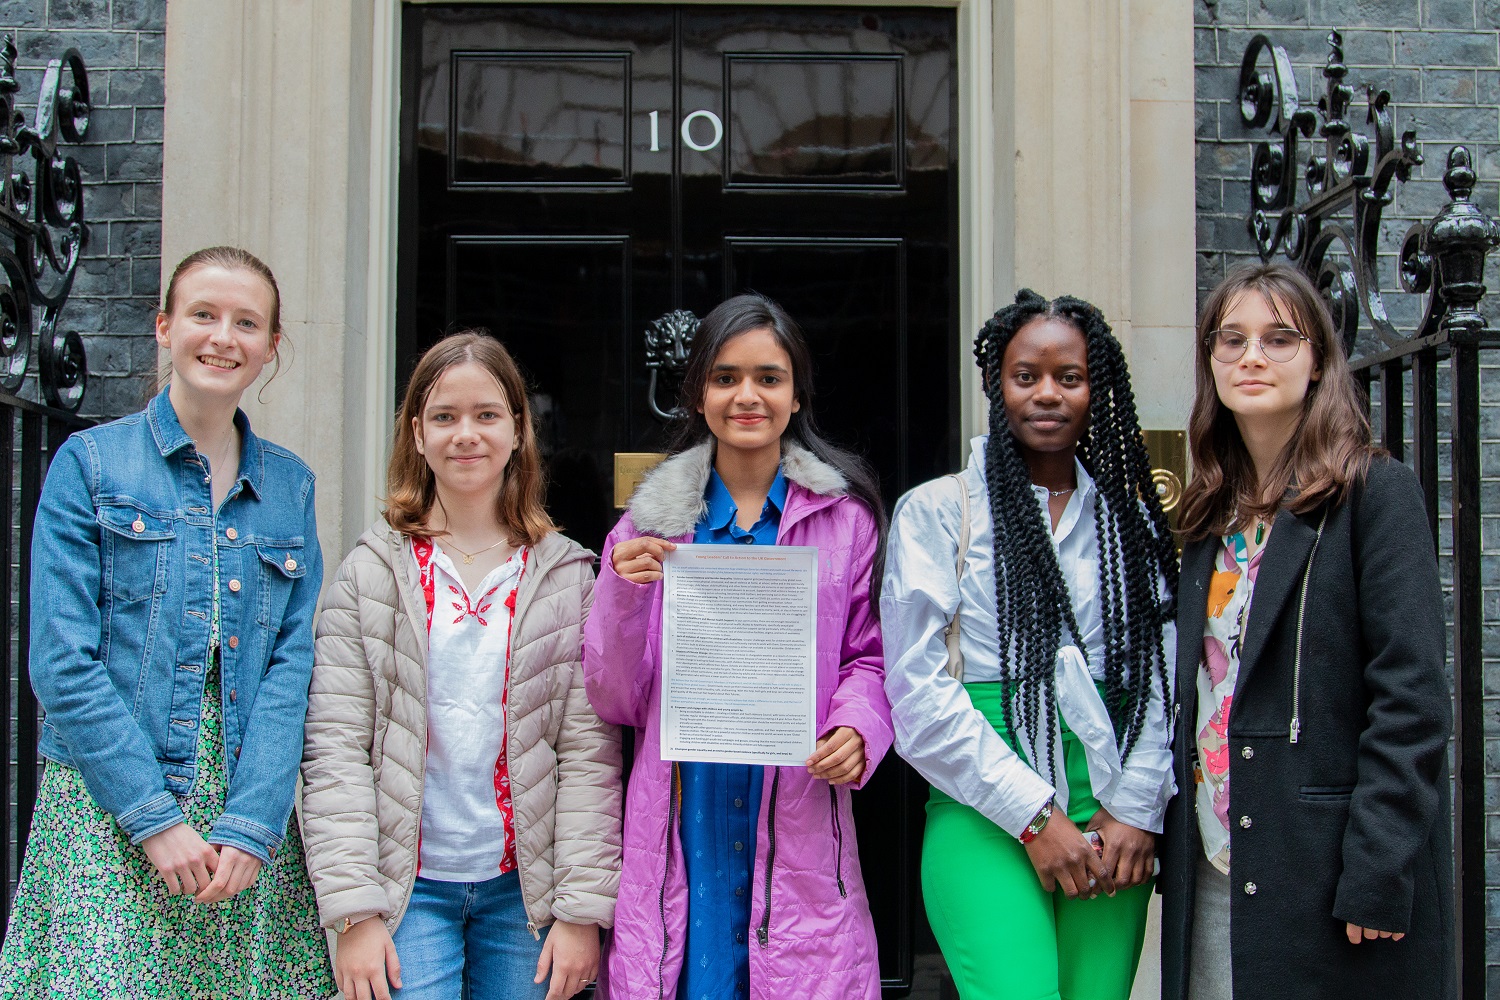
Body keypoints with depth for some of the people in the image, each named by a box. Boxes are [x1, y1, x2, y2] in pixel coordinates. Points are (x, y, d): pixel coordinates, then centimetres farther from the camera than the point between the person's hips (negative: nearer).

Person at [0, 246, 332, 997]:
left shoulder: (290, 486, 11)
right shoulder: (90, 464, 1)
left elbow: (294, 662, 3)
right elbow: (62, 662, -6)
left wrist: (250, 825, -10)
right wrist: (156, 818, -13)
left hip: (252, 821, 3)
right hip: (110, 815, -3)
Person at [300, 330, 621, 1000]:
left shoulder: (566, 576, 2)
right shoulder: (371, 573, 1)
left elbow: (590, 751, -1)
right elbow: (335, 749, -3)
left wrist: (583, 908, -6)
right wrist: (353, 909, -10)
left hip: (524, 889, 1)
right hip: (409, 886, -1)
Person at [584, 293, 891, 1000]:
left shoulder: (843, 516, 5)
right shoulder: (652, 522, 6)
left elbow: (868, 656, 9)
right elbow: (614, 700, 5)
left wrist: (856, 730, -12)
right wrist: (623, 594, -11)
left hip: (797, 827, 0)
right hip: (682, 831, 0)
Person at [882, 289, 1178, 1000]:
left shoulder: (1131, 519, 13)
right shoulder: (936, 512, 1)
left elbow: (1160, 675, 10)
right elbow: (919, 694, -5)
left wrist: (1137, 808, -3)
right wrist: (1033, 814, -9)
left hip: (1114, 823, 4)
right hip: (985, 820, -3)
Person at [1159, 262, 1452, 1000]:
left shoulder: (1376, 493, -5)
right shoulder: (1212, 514, 13)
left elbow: (1412, 697, -12)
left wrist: (1378, 873, -18)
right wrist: (1172, 845, 7)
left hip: (1329, 874, -6)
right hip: (1212, 875, 6)